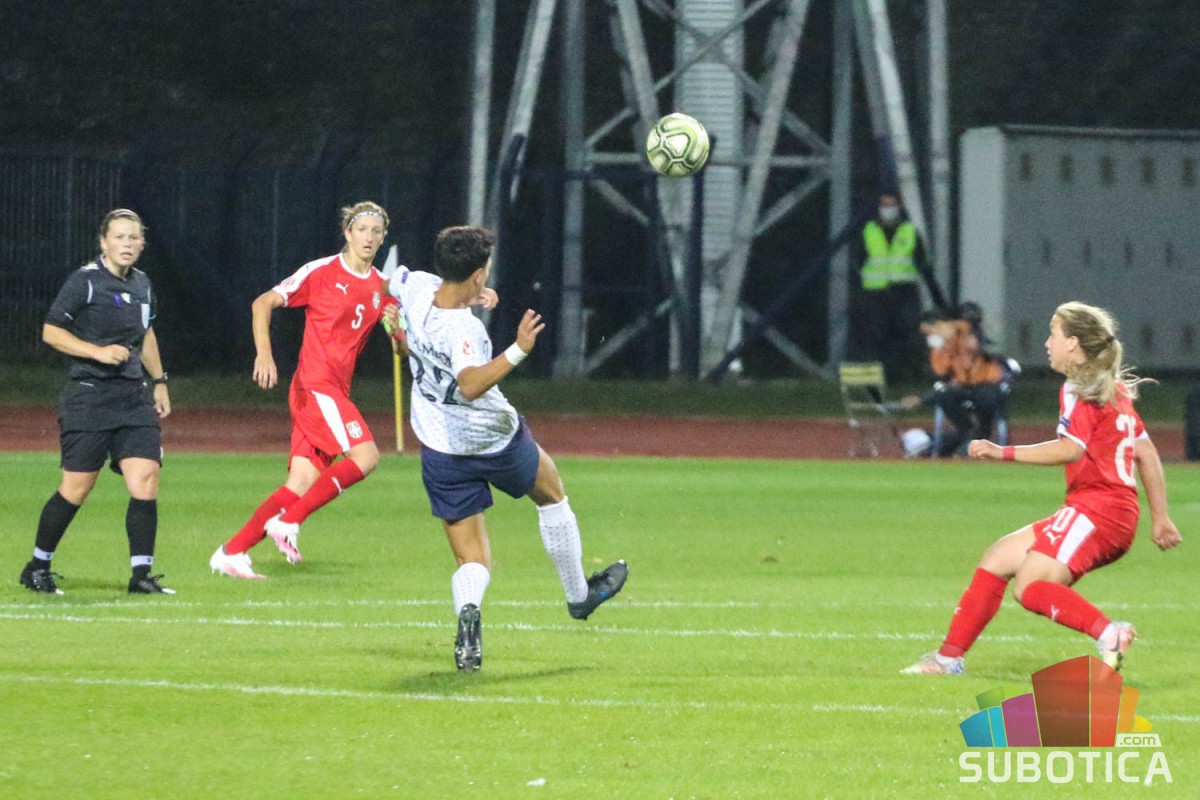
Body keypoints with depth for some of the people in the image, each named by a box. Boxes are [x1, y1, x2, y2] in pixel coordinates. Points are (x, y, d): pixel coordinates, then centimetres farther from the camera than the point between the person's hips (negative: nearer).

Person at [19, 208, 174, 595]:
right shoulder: (85, 281, -8)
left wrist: (159, 381, 26)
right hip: (88, 396, -6)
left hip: (134, 396, 6)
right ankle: (37, 567, 13)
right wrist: (98, 352, -18)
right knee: (77, 486, -4)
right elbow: (51, 331, -9)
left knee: (145, 477, -8)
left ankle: (141, 574, -2)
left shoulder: (142, 284, 13)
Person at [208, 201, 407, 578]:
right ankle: (288, 522, -13)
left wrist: (396, 329, -9)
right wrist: (264, 353, -16)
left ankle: (231, 553, 5)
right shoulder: (321, 272, -4)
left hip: (335, 392, 7)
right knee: (366, 455, -21)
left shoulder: (382, 288, 13)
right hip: (314, 385, -7)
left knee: (302, 483, -1)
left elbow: (403, 349, 14)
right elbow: (263, 303, -3)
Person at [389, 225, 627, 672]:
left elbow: (394, 278, 13)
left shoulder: (417, 288, -13)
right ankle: (579, 594, 42)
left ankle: (467, 611, -25)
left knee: (472, 562, 8)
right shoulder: (463, 329, -33)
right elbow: (470, 385, -50)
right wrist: (518, 351, -54)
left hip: (441, 451, 5)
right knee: (552, 497, 27)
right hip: (496, 443, -5)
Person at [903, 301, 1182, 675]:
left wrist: (1003, 452, -20)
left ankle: (1108, 633, -36)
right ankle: (949, 658, 15)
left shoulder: (1079, 391, -8)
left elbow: (1070, 449, -23)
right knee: (996, 560, 13)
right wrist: (1160, 518, 24)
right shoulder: (1114, 389, 21)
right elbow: (1147, 453, 22)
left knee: (1030, 587, -21)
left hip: (1094, 510, -10)